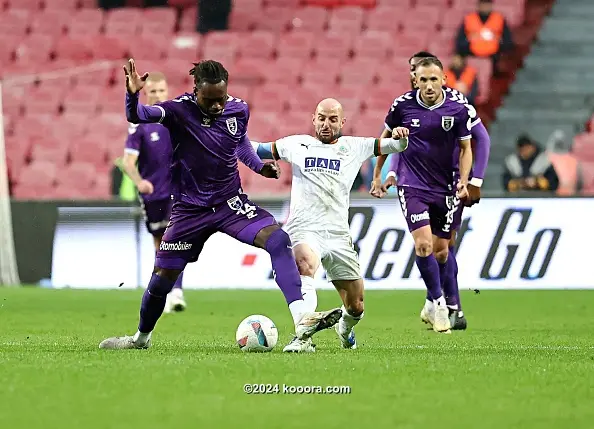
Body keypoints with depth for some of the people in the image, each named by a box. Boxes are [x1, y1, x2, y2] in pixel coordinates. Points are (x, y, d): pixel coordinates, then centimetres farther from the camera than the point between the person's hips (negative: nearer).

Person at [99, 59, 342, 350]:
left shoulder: (239, 110, -4)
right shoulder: (179, 111, -16)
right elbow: (136, 116, -31)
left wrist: (259, 166, 2)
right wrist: (132, 95, -52)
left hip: (231, 204, 2)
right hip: (189, 209, -2)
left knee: (278, 239, -23)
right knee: (163, 277, 5)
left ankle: (302, 320, -31)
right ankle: (141, 338, 33)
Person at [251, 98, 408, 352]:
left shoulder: (354, 147, 13)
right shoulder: (297, 145, 12)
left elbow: (397, 146, 12)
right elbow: (258, 149, 20)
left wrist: (400, 136, -11)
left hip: (338, 234, 2)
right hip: (304, 230, -2)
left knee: (356, 306, 6)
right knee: (305, 264, -38)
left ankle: (345, 329, 43)